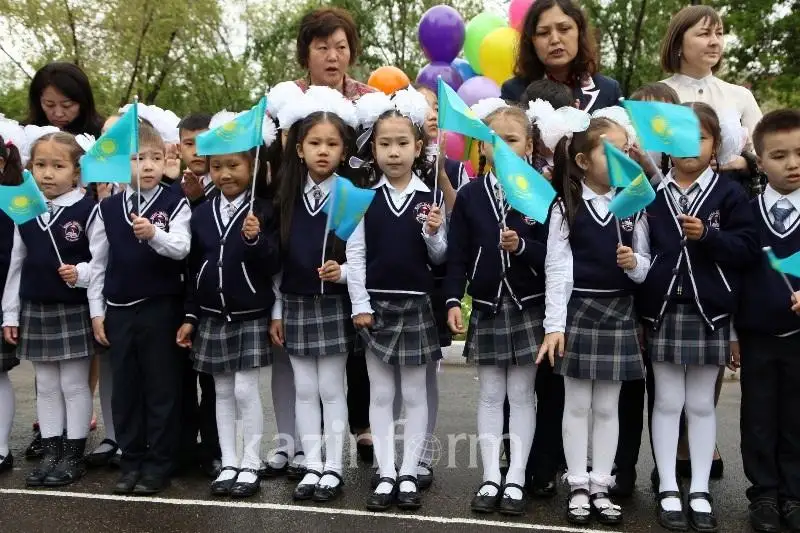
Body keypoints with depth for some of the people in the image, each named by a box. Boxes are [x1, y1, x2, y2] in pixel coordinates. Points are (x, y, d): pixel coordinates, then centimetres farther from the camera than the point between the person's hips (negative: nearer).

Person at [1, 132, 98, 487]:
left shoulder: (88, 211, -11)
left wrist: (80, 273, -26)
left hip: (74, 311, -5)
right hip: (36, 311, 5)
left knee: (74, 384, 5)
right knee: (46, 386, 13)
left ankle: (73, 456, 16)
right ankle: (51, 453, 23)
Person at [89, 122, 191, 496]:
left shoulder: (175, 204, -4)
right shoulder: (107, 208, 5)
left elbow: (181, 249, -18)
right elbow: (98, 262, 8)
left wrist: (154, 234, -37)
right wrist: (97, 311, 6)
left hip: (160, 307, -3)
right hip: (118, 309, 4)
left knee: (161, 388, 4)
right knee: (124, 389, 11)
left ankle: (159, 465, 15)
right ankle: (131, 462, 23)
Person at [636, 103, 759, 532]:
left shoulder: (729, 194, 2)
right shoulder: (652, 194, 4)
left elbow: (748, 247, -3)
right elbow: (641, 250, 3)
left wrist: (707, 235, -18)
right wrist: (640, 308, -1)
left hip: (709, 312, 0)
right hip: (663, 309, 0)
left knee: (702, 404, 9)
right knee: (667, 402, 6)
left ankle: (700, 492, 19)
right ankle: (668, 491, 15)